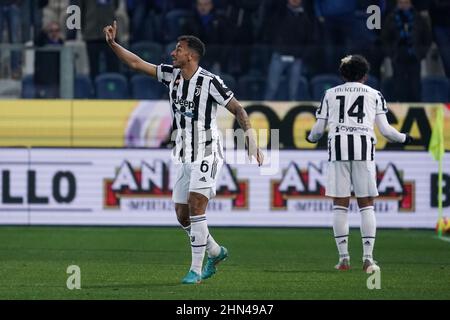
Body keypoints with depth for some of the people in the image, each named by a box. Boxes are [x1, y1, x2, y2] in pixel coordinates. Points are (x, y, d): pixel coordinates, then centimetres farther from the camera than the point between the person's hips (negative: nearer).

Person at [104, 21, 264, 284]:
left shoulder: (210, 82, -14)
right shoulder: (172, 75, 4)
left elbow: (237, 109, -13)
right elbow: (137, 64, 9)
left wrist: (252, 141, -21)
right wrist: (113, 44, 1)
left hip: (207, 155, -7)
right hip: (185, 158, 7)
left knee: (195, 207, -18)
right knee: (182, 214, 6)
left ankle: (196, 270, -14)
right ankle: (215, 252, 29)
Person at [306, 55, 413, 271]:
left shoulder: (330, 94, 18)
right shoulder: (374, 95, 15)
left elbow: (318, 129, 15)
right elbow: (385, 130, 9)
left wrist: (312, 138, 37)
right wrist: (403, 138, 28)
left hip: (338, 148, 1)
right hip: (364, 146, -1)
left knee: (340, 205, 5)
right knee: (366, 205, 5)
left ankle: (343, 258, 2)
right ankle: (368, 258, -3)